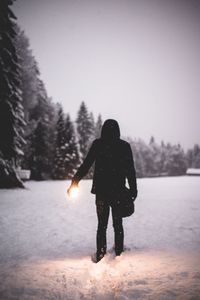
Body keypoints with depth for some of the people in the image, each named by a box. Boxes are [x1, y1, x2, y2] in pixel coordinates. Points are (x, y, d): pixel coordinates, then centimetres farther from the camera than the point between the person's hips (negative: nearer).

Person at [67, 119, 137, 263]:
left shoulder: (97, 144, -2)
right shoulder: (125, 146, -1)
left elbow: (85, 165, -3)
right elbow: (131, 170, 0)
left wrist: (75, 181, 2)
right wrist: (133, 189, 4)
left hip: (101, 191, 0)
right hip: (119, 191, 0)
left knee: (102, 225, 10)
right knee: (118, 225, 13)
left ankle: (100, 256, 12)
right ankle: (119, 254, 19)